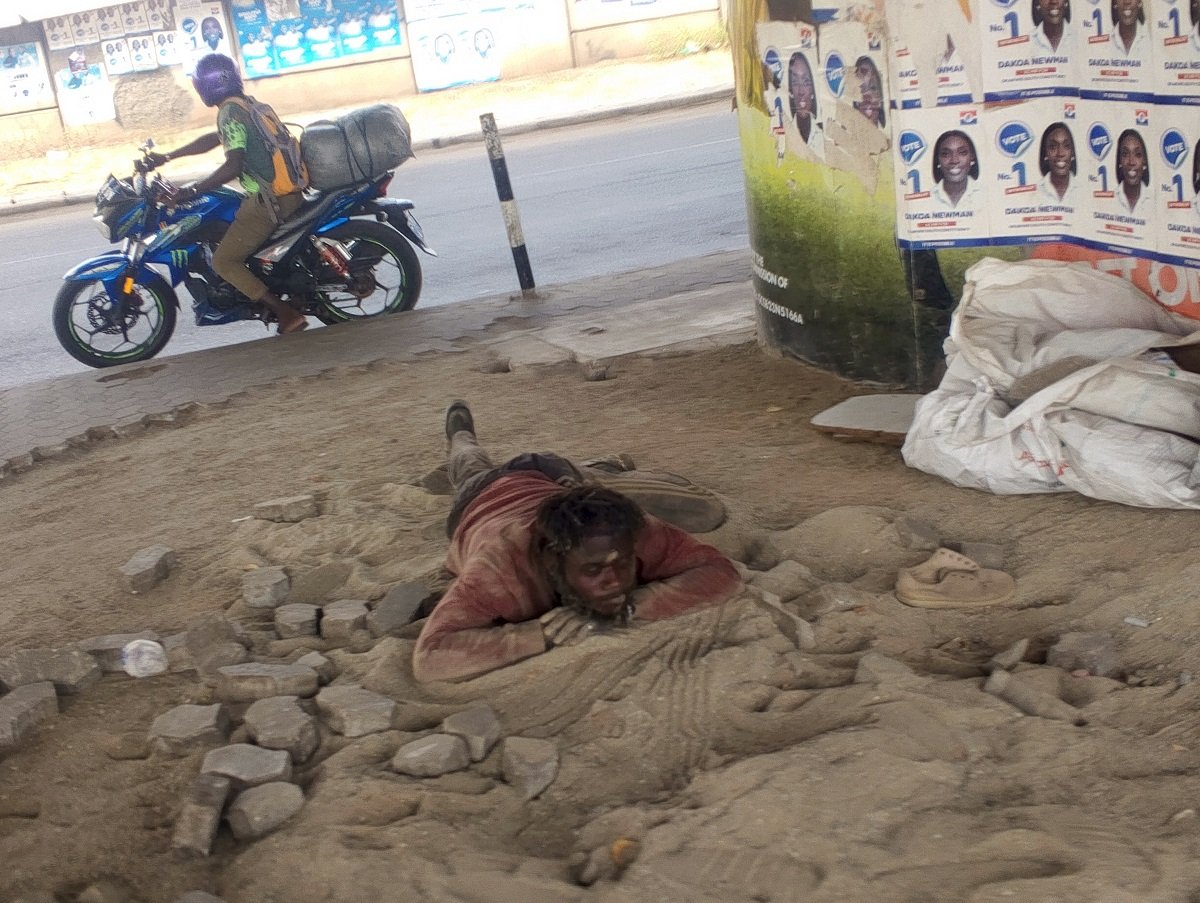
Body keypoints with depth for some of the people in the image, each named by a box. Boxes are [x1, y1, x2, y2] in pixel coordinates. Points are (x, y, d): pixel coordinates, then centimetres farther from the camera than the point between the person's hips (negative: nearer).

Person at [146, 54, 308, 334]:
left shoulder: (229, 113, -13)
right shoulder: (246, 104, 17)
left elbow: (233, 166, -25)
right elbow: (213, 139, 30)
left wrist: (191, 191, -20)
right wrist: (166, 157, 34)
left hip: (269, 200, -10)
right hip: (290, 193, 10)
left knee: (224, 261, -3)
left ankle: (286, 314, -10)